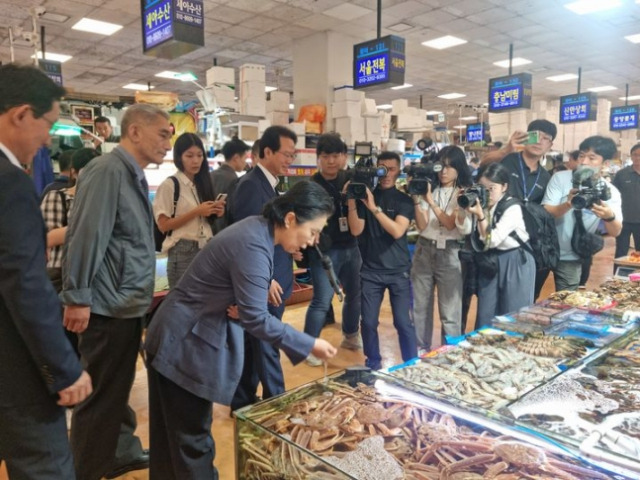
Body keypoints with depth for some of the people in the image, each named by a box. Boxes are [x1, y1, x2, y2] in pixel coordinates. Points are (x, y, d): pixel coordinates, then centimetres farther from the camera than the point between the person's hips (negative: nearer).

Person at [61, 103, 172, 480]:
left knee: (118, 387, 22)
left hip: (128, 304, 9)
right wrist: (77, 298, -20)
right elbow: (85, 236, -22)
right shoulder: (107, 171, -17)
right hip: (109, 306, -9)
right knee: (101, 394, 4)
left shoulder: (134, 175, 12)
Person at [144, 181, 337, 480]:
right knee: (192, 436, 5)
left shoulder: (258, 229, 1)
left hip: (186, 336, 10)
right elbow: (255, 318, -27)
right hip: (184, 344, -10)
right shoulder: (253, 246, -28)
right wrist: (309, 345, -20)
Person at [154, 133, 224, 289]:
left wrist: (216, 213, -5)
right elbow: (163, 225, -10)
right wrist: (196, 212, -17)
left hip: (206, 249, 5)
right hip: (183, 252, -5)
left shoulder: (203, 184, 12)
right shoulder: (169, 185, -6)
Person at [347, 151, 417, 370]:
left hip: (398, 270, -1)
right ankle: (373, 364, 22)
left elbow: (398, 231, -15)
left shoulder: (404, 200, 0)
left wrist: (374, 208, -23)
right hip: (370, 270, 1)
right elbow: (356, 230, -4)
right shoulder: (365, 195, 5)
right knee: (368, 322, 3)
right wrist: (351, 203, -16)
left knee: (403, 322, -2)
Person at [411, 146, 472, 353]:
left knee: (450, 311, 2)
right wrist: (416, 200, -16)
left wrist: (431, 200, -20)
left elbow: (450, 224, -13)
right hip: (424, 251, 3)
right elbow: (421, 225, -4)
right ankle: (420, 351, 27)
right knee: (420, 306, 11)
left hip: (450, 254, -3)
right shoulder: (428, 189, 4)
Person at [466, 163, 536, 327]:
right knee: (485, 316, 12)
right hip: (489, 261, 6)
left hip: (515, 263, -6)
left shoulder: (512, 208, -18)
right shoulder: (482, 205, 0)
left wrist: (480, 215, -30)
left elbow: (492, 240, -24)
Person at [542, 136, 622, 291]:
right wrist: (568, 204, -38)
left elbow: (615, 232, -13)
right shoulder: (560, 178, -9)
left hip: (572, 259, 1)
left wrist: (609, 216, -36)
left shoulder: (610, 191, -6)